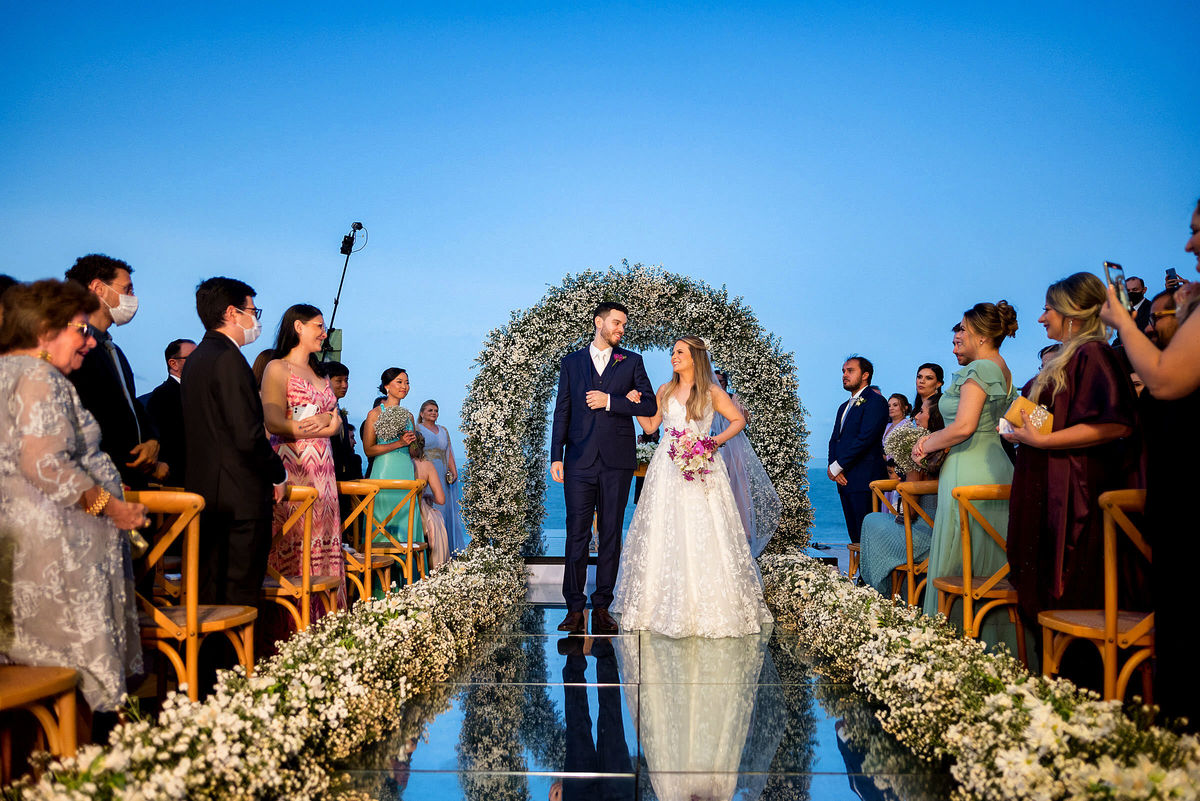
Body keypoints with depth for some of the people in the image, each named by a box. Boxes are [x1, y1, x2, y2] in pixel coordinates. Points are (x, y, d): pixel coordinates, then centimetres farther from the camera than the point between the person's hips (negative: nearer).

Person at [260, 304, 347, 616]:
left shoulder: (319, 374, 23)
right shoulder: (277, 368, 2)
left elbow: (337, 423, 14)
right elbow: (273, 423, -10)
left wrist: (326, 420, -9)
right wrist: (320, 424, -16)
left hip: (322, 469, 7)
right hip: (290, 466, -6)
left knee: (324, 543, 2)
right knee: (293, 546, -9)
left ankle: (323, 619, 4)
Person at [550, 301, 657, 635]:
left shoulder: (632, 362, 11)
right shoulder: (571, 362, 12)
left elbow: (650, 406, 2)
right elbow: (562, 412, 10)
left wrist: (609, 401, -8)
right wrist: (556, 456, 3)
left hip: (617, 461, 0)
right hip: (580, 460, 0)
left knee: (611, 535, 3)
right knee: (577, 534, -2)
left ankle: (602, 607, 10)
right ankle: (574, 608, 5)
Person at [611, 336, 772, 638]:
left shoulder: (711, 392, 1)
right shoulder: (665, 390, 11)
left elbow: (739, 420, 6)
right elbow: (650, 425, 15)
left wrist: (716, 440, -7)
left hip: (701, 470, -3)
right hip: (667, 470, 3)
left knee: (702, 536, -5)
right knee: (664, 534, 2)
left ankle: (708, 606, 6)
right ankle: (668, 605, 12)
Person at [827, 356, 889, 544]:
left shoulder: (875, 402, -5)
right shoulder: (844, 407, 24)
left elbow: (865, 438, -15)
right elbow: (834, 440, 18)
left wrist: (837, 466, -12)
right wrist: (833, 466, -2)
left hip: (864, 479, -8)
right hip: (845, 480, 9)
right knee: (854, 536, 8)